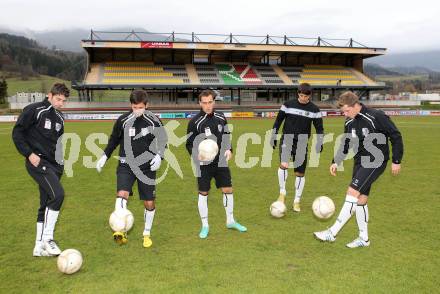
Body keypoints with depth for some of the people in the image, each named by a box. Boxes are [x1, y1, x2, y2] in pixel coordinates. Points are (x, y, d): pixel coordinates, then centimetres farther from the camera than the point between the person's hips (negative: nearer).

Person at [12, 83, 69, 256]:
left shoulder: (59, 118, 15)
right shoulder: (34, 110, -6)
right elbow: (17, 133, -7)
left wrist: (60, 160, 15)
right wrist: (29, 154, -15)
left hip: (52, 164, 8)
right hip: (38, 162, -8)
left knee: (46, 205, 9)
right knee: (58, 194, -23)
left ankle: (39, 246, 17)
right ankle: (47, 238, -10)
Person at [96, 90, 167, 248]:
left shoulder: (154, 122, -6)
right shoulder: (123, 120, -5)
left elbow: (163, 141, 5)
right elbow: (114, 140, 11)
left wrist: (159, 156, -11)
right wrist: (104, 156, 7)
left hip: (147, 167, 0)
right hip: (126, 165, 0)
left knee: (149, 202, 6)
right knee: (122, 194, -24)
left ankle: (147, 234, 26)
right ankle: (121, 231, -22)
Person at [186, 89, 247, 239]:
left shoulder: (221, 117, 2)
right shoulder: (195, 122, -11)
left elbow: (226, 135, 15)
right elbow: (189, 144, -6)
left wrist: (228, 149, -1)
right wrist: (196, 154, -24)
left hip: (220, 161, 4)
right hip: (204, 163, -4)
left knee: (228, 190, 8)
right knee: (203, 193, 3)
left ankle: (230, 221, 27)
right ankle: (205, 225, 20)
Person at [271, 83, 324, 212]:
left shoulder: (314, 109, 1)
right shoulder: (288, 104, -1)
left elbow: (319, 127, 6)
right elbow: (278, 120, 7)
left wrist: (319, 142, -5)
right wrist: (273, 137, 4)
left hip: (302, 143, 1)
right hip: (287, 139, -1)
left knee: (300, 173, 4)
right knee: (284, 165, -25)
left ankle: (297, 201, 19)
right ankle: (282, 193, -5)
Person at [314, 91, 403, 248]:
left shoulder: (377, 117, -16)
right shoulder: (349, 122, 5)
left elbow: (396, 137, -9)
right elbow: (345, 145, 16)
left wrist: (396, 161, -8)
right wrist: (336, 162, 6)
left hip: (375, 162, -7)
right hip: (360, 162, 8)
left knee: (352, 192, -16)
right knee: (360, 199, 7)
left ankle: (332, 233, -13)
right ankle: (364, 238, 20)